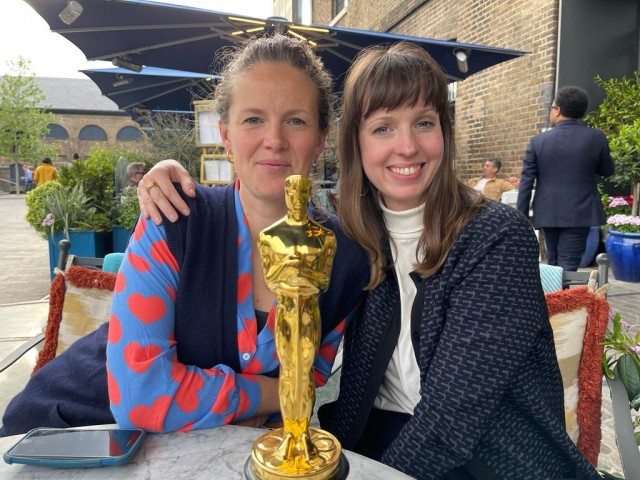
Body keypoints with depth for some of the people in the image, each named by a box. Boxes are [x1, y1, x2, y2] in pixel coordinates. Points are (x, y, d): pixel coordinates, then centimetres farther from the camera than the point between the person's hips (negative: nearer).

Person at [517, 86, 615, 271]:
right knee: (567, 266, 0)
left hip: (548, 213, 1)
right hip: (580, 213, -1)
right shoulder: (596, 137, -5)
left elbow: (525, 183, -5)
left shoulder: (538, 141, -5)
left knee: (553, 265, 17)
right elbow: (607, 170, 10)